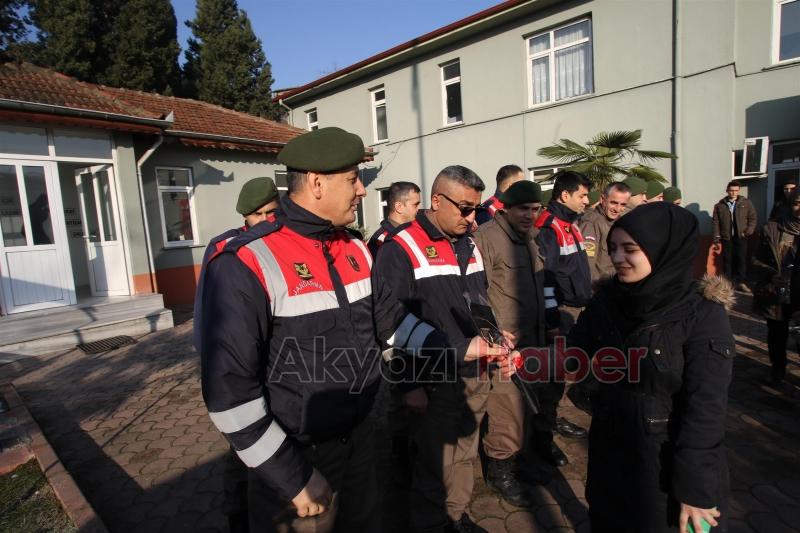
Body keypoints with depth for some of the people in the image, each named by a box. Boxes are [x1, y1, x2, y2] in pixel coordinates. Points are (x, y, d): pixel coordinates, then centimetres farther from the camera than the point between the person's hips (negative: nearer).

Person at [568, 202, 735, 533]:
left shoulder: (703, 314, -19)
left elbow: (705, 409, -18)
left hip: (670, 460, -4)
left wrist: (693, 489, -16)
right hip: (610, 450, 5)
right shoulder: (607, 300, -6)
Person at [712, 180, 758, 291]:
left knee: (742, 259, 0)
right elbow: (715, 223, 1)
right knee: (728, 261, 4)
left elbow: (753, 218, 8)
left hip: (741, 237, 0)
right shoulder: (719, 205, 1)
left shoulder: (746, 203, 3)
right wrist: (717, 239, -3)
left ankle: (741, 283, 10)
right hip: (726, 238, 0)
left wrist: (748, 231, -5)